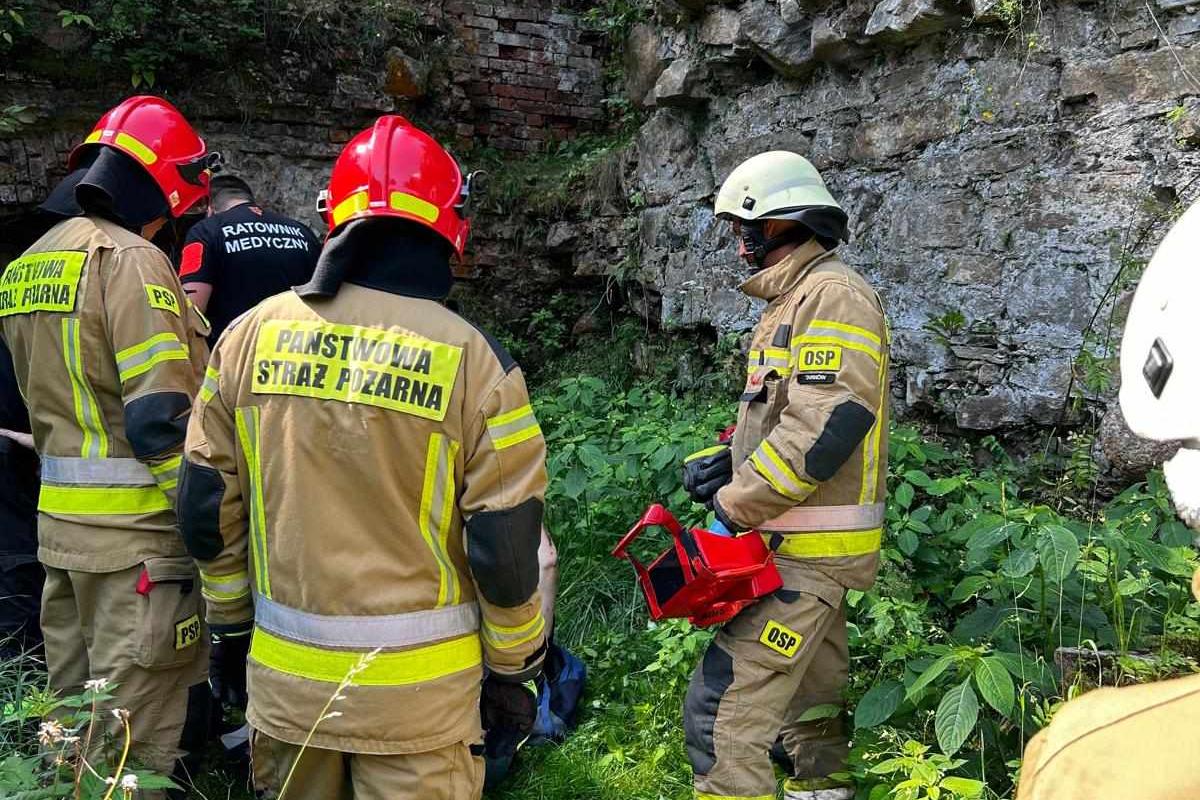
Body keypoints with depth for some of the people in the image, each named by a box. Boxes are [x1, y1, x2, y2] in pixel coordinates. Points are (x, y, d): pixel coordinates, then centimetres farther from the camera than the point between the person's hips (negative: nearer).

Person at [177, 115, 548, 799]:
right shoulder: (475, 361, -15)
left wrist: (231, 622, 17)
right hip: (416, 692, -3)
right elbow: (507, 550, -12)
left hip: (283, 675, 3)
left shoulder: (252, 334, -4)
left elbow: (207, 510, 3)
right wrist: (514, 671, 3)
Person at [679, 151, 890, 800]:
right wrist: (728, 462, 6)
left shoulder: (834, 296, -14)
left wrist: (734, 507, -21)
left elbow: (825, 426, -26)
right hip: (805, 549, 10)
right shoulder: (793, 302, 18)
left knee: (722, 711, -14)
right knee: (809, 706, 19)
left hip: (805, 551, -10)